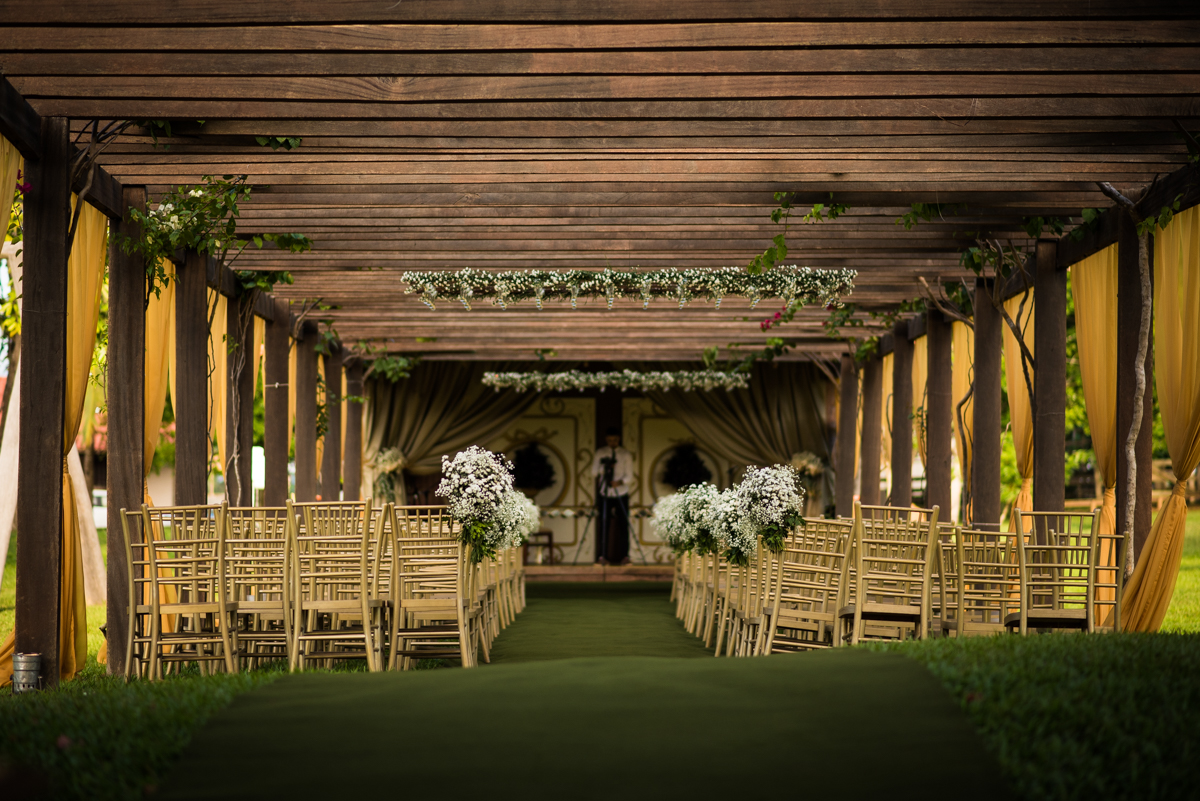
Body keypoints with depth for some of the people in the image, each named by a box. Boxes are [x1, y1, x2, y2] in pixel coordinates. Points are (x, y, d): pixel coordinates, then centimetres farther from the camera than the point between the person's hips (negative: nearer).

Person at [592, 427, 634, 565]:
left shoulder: (626, 455, 0)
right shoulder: (600, 453, 3)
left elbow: (629, 477, -4)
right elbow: (594, 472, -2)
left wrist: (620, 482, -22)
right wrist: (604, 467, -18)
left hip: (621, 493, -1)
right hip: (604, 494, 1)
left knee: (623, 525, -3)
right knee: (603, 525, -3)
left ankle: (625, 556, 2)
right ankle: (602, 556, -1)